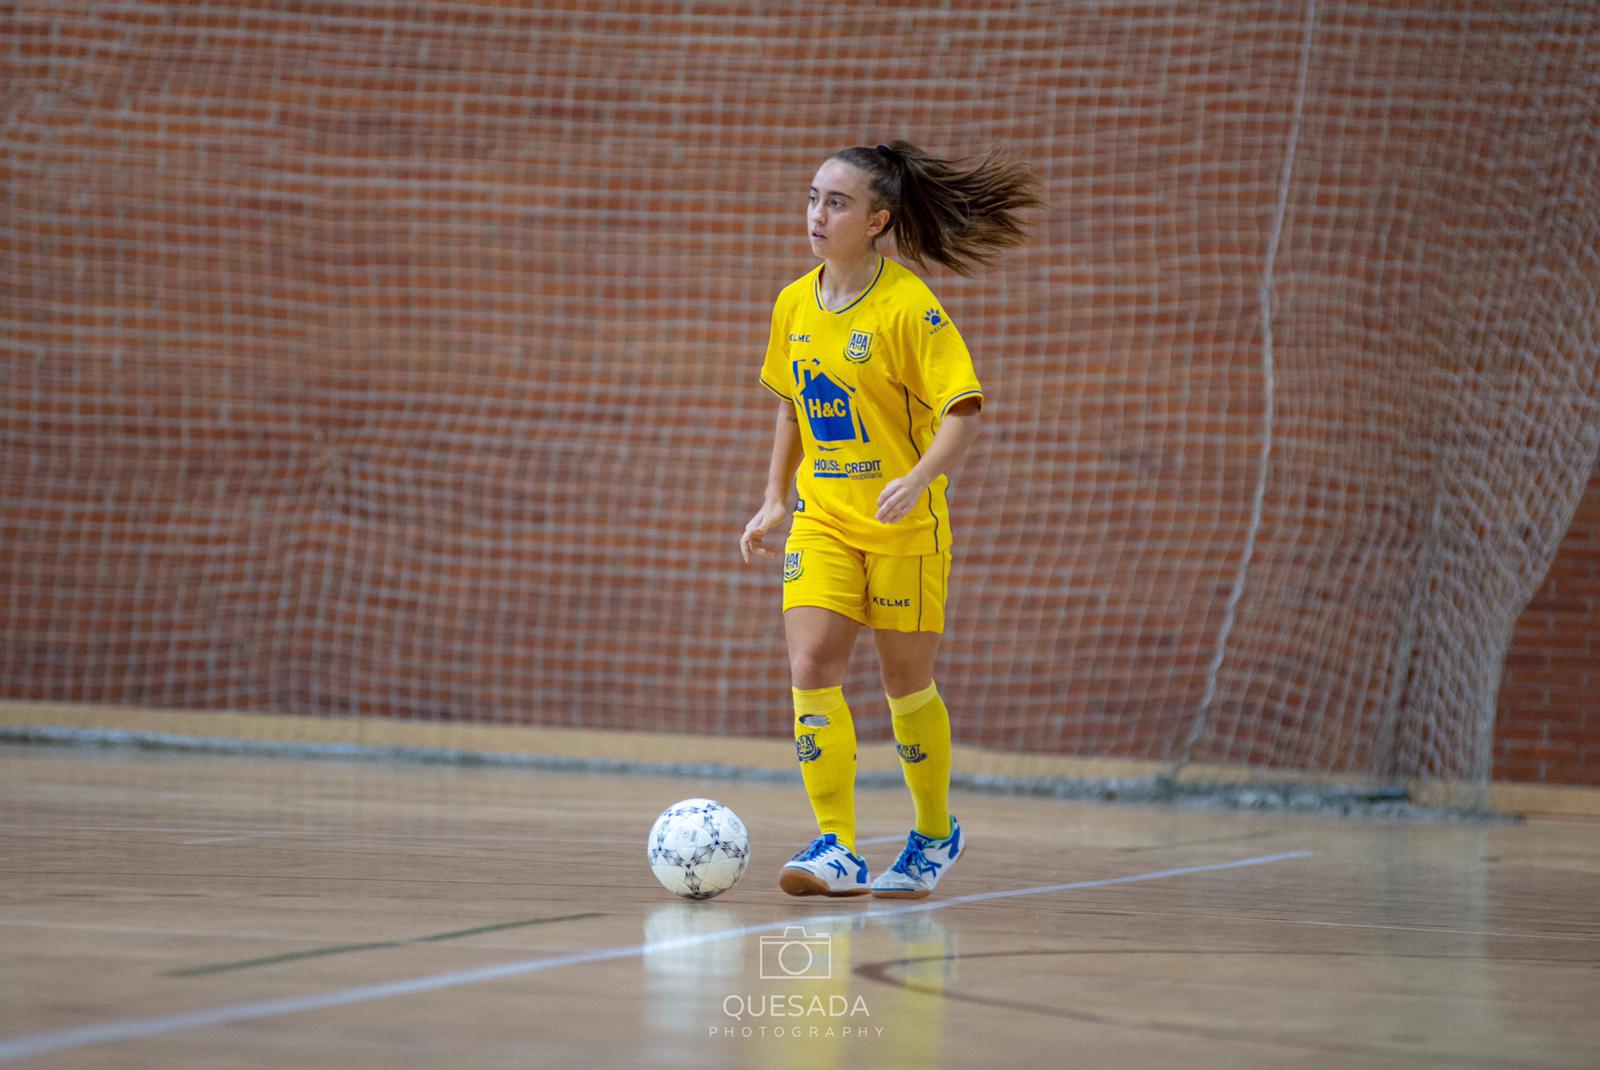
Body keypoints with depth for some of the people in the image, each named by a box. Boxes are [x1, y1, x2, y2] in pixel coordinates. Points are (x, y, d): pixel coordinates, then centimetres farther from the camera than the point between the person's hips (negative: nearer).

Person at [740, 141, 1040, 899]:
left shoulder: (909, 307, -14)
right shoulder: (794, 304, 4)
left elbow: (962, 410, -17)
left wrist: (919, 478, -33)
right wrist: (774, 498, 14)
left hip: (903, 525, -5)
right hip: (822, 519, 5)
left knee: (906, 685, 7)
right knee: (810, 670, -12)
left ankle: (934, 836, 29)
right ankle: (837, 849, -11)